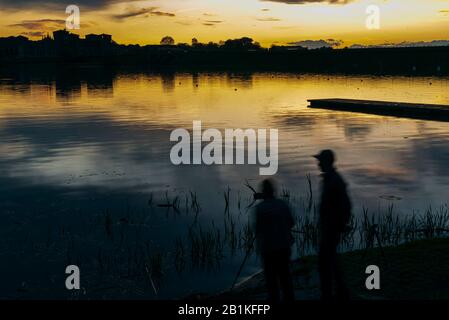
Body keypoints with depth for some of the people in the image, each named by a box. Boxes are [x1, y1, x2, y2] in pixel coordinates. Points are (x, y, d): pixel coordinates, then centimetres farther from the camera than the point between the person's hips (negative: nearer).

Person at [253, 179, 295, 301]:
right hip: (284, 245, 4)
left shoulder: (260, 208, -13)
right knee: (285, 273, 15)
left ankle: (274, 299, 5)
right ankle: (289, 297, 17)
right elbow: (291, 223, 6)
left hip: (268, 246, -4)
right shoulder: (283, 204, 0)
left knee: (271, 277, 4)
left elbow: (258, 228, -10)